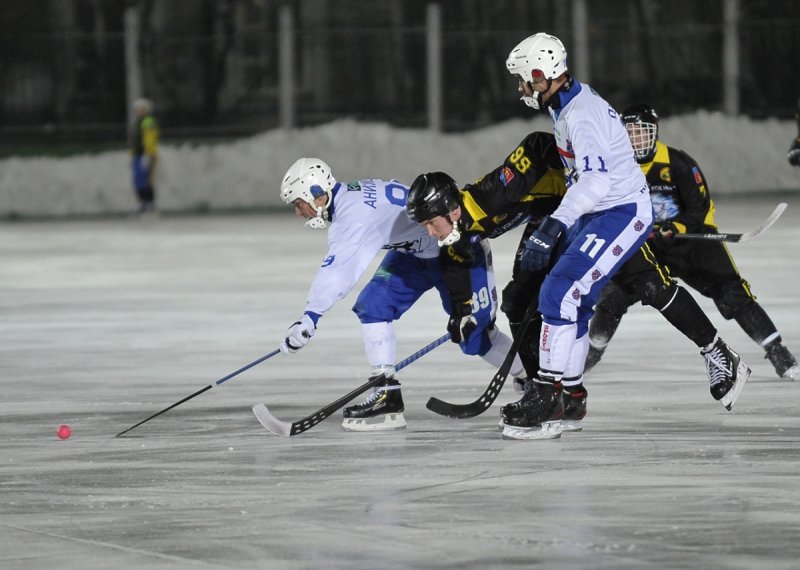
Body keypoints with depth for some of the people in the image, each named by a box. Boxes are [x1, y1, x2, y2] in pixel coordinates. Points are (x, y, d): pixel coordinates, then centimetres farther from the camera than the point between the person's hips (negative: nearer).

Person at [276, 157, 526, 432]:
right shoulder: (344, 199, -1)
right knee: (372, 304, -4)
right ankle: (387, 397, -4)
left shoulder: (353, 212, -31)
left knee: (473, 333, -6)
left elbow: (337, 271, -39)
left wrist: (309, 319, -44)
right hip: (415, 251, 10)